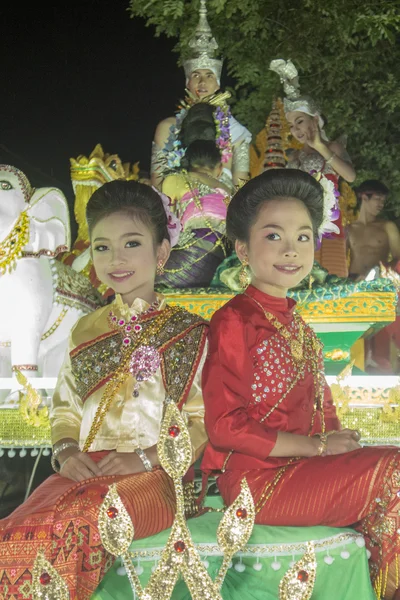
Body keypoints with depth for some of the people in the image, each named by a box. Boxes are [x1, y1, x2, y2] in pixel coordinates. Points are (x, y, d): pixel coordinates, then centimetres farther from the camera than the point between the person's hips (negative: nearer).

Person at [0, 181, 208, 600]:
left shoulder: (189, 333, 3)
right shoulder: (85, 330, 19)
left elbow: (204, 420, -2)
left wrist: (145, 457, -14)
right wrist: (66, 451, -1)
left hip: (157, 472, -4)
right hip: (87, 469, 4)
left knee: (73, 526, -33)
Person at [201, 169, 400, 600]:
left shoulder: (295, 324, 16)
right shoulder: (235, 321, -12)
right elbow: (224, 426, -17)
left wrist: (336, 443, -4)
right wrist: (316, 445, -15)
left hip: (303, 465, 8)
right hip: (257, 479, -8)